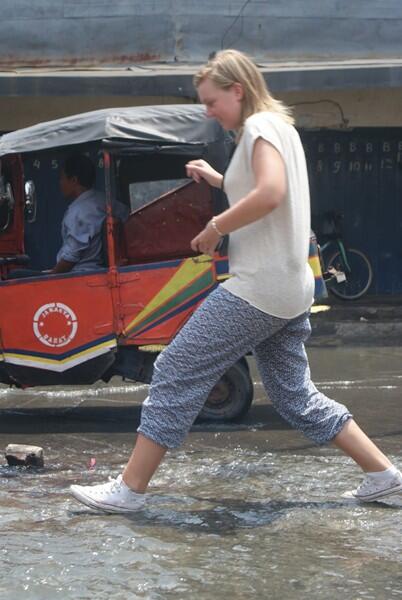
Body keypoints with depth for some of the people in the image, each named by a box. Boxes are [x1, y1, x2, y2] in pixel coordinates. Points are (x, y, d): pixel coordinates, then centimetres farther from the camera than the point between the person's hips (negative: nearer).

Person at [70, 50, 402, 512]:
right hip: (291, 290, 10)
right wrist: (220, 181, 19)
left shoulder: (260, 126, -10)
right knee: (294, 397, 16)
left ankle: (130, 489, -5)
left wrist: (215, 227, -16)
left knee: (177, 372, -6)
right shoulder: (281, 127, 20)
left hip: (257, 288, -10)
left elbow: (270, 193, -27)